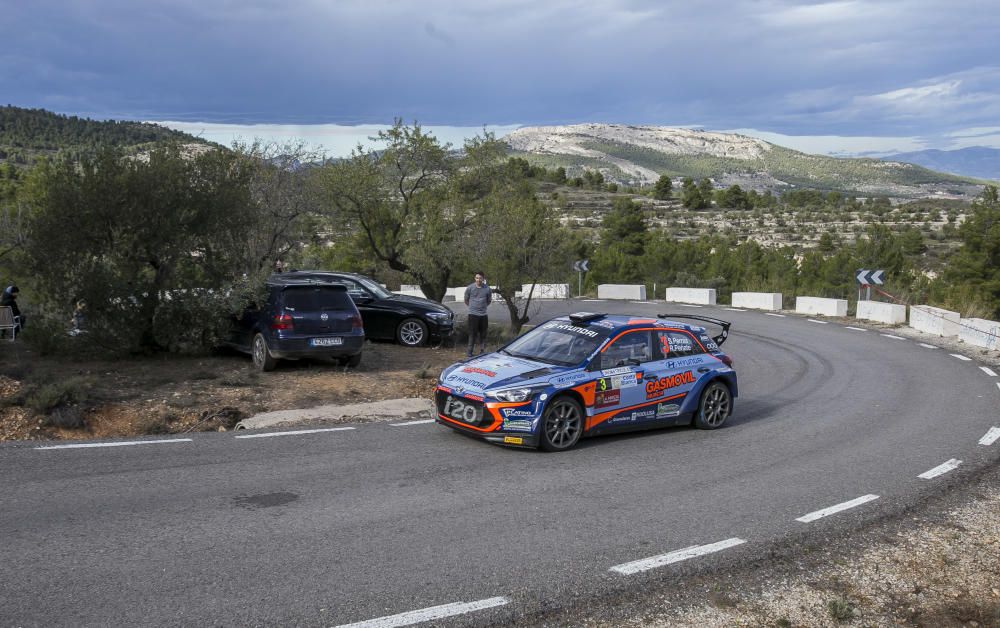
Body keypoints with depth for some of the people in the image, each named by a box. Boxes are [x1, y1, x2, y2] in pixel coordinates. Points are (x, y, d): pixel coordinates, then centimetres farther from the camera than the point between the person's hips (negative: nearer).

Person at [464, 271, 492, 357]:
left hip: (483, 315, 3)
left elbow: (489, 301, 16)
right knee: (472, 334, -3)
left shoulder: (487, 289, 0)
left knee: (483, 334, 8)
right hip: (473, 314, -3)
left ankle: (482, 351, 18)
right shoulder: (470, 288, -5)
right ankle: (469, 351, 4)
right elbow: (466, 300, 9)